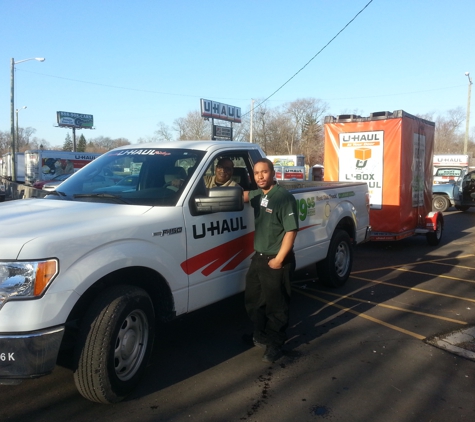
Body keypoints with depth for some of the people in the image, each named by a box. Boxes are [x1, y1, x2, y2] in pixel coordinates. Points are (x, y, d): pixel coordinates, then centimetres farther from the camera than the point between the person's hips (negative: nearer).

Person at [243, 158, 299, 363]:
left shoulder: (284, 197, -17)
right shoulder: (258, 195, 7)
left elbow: (291, 230, -19)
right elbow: (244, 195, 31)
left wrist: (279, 259, -19)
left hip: (276, 261, -8)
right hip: (258, 257, 9)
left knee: (276, 305, 5)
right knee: (252, 300, 19)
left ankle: (275, 345, 21)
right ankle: (260, 335, 39)